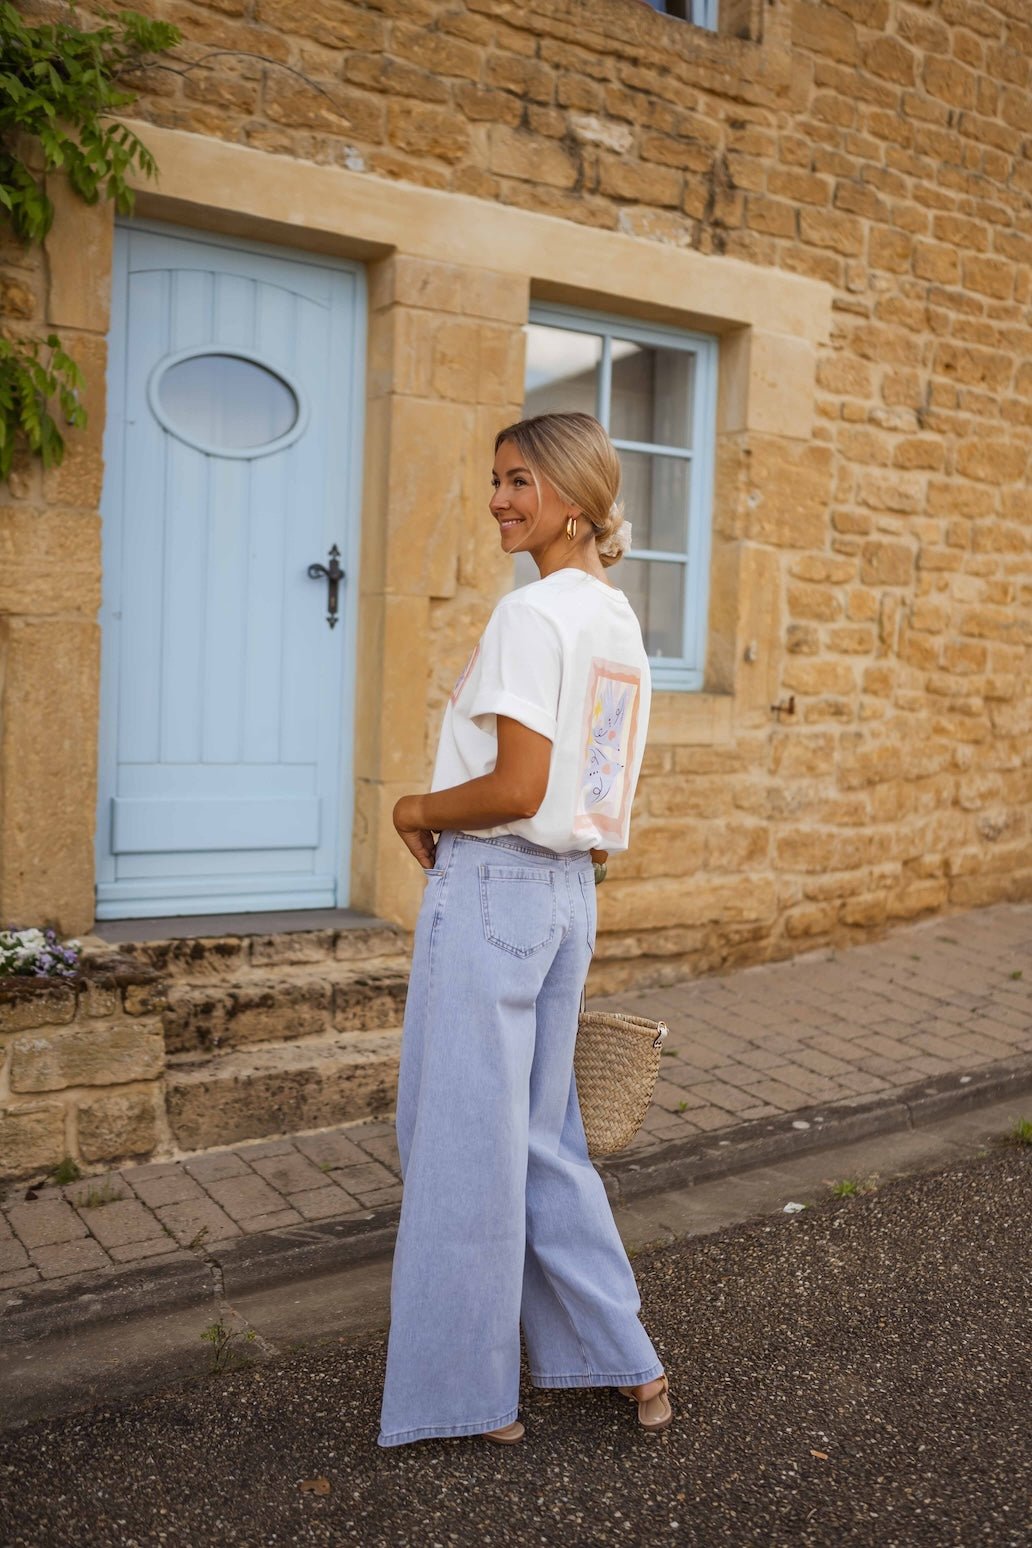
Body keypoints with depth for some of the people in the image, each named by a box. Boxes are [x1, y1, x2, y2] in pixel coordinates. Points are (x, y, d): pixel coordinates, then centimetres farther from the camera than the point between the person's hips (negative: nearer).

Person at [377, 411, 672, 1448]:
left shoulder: (530, 614, -15)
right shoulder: (619, 621, 12)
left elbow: (517, 787, -22)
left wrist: (420, 807, -6)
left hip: (491, 891, -9)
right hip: (570, 893, 9)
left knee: (462, 1142, 5)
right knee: (539, 1134, 19)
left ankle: (465, 1395, 20)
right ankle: (626, 1362, 29)